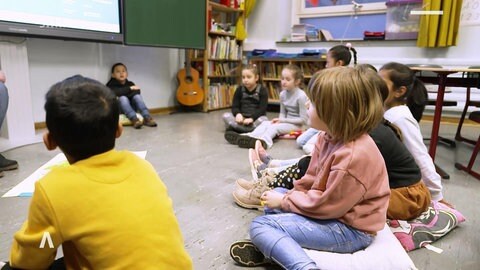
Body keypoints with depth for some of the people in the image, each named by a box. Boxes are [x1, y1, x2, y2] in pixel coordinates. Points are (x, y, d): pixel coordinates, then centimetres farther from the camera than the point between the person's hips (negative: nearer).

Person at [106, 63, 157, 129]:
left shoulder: (130, 84, 11)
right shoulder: (112, 84, 1)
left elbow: (137, 92, -8)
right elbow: (115, 92, -21)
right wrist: (129, 89, -24)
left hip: (131, 107, 3)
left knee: (137, 96, -22)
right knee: (122, 98, -32)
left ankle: (147, 118, -38)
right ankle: (134, 119, -51)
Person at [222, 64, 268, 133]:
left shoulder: (262, 90, -3)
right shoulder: (239, 90, 6)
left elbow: (262, 109, -11)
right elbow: (235, 106, 2)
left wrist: (252, 118, -26)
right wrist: (238, 114, -21)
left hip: (256, 118, -2)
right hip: (242, 118, 3)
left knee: (264, 119, -34)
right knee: (226, 115, -21)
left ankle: (236, 128, -33)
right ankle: (251, 129, -32)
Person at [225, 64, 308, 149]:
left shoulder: (301, 96, -16)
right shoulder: (283, 94, 5)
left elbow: (303, 120, -15)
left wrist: (282, 120, -16)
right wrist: (280, 120, -11)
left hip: (296, 125, -6)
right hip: (285, 122, 6)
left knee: (274, 126, -32)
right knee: (265, 123, -20)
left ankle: (263, 140, -61)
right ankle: (249, 136, -45)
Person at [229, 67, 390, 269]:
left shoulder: (354, 156, -31)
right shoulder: (328, 136, -1)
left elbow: (327, 205, -24)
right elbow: (311, 179, 6)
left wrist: (284, 201, -13)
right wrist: (286, 196, -7)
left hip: (350, 229, -10)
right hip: (333, 208, 10)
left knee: (260, 225, -15)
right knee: (277, 194, 18)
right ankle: (272, 248, 3)